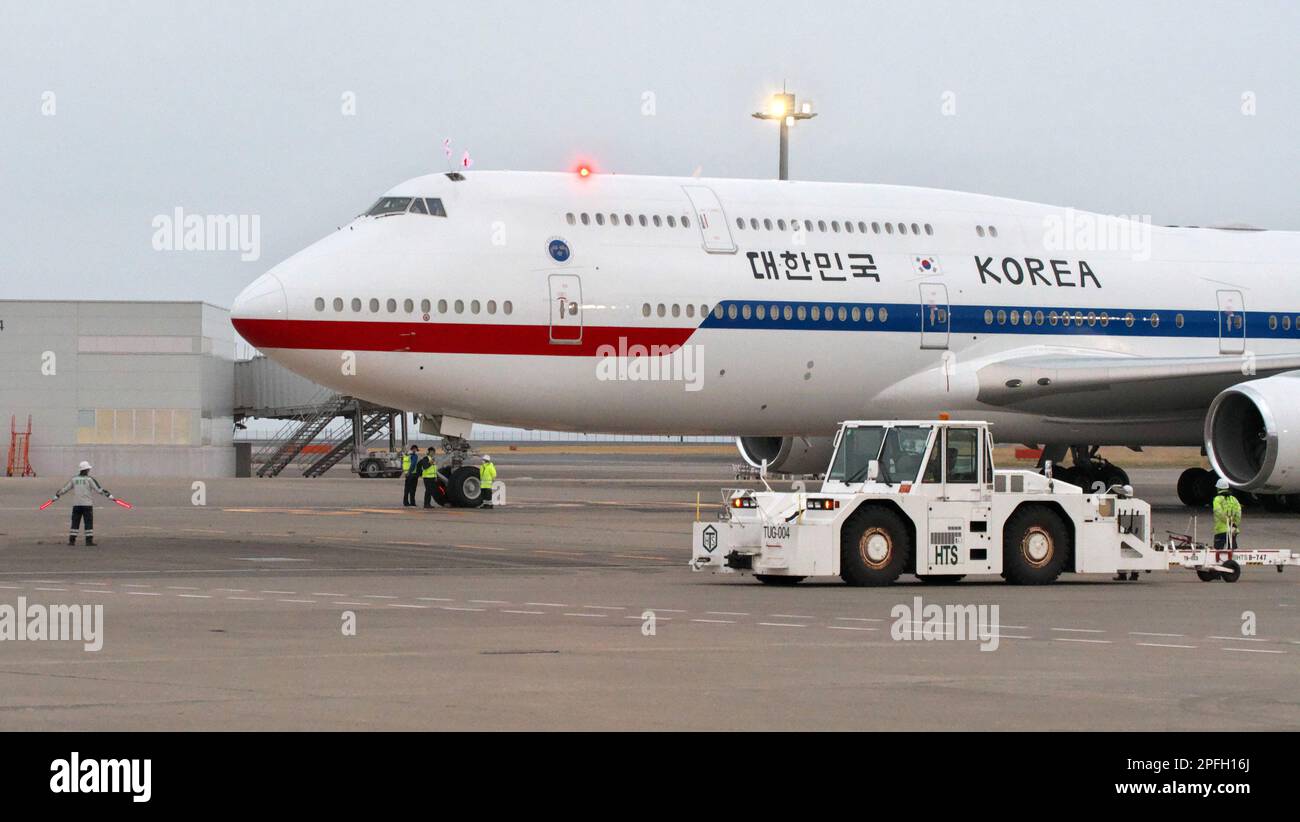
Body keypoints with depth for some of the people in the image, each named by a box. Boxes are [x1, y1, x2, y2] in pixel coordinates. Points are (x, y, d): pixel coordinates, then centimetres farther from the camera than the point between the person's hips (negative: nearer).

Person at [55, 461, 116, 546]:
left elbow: (64, 489, 12)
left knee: (75, 523, 7)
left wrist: (56, 497, 23)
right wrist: (110, 496, -7)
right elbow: (99, 489, -9)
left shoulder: (73, 479, 7)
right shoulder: (90, 479, -5)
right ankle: (89, 541, -4)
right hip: (87, 504, -4)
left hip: (76, 504, 4)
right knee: (89, 523, 0)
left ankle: (72, 540, 4)